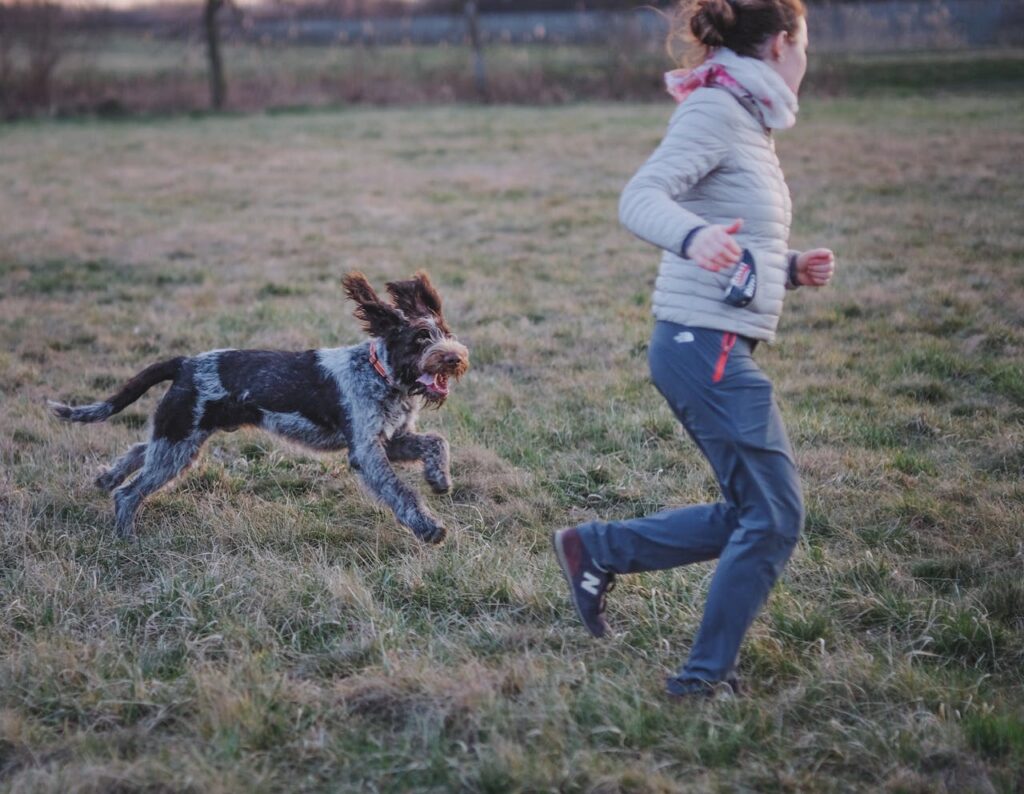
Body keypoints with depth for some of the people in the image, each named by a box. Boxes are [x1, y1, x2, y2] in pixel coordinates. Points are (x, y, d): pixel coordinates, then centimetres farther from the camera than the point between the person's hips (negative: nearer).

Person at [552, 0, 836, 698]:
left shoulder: (747, 121, 19)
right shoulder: (714, 109, -10)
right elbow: (641, 199, -24)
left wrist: (791, 271, 10)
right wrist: (694, 237, -42)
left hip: (715, 347, 10)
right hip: (707, 344, -10)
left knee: (748, 515, 12)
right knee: (774, 515, -5)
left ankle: (595, 550, 20)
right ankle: (705, 679, 3)